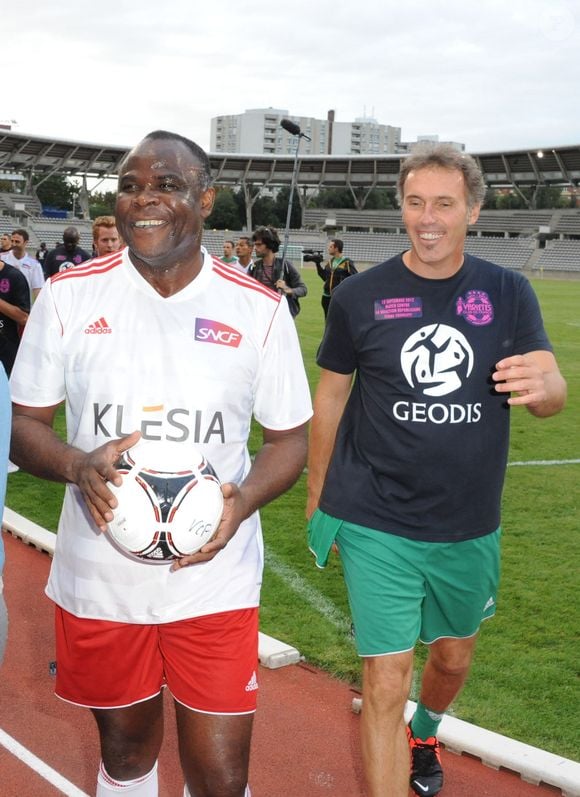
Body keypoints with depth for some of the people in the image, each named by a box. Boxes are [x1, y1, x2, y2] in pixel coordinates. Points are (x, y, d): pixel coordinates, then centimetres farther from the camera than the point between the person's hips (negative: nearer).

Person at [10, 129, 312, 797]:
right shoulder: (68, 295, -3)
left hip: (213, 583, -1)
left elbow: (289, 437, 3)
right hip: (97, 582, 1)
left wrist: (243, 500, -18)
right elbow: (23, 423, 2)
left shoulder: (259, 309, -5)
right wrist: (78, 465, -20)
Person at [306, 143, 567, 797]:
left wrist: (542, 386, -32)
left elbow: (554, 393, -7)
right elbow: (331, 395, 3)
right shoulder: (360, 296, -7)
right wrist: (316, 494, 7)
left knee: (453, 657, 23)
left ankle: (423, 735, 55)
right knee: (385, 681, -4)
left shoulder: (507, 293, -2)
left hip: (470, 525, 3)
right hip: (376, 525, -3)